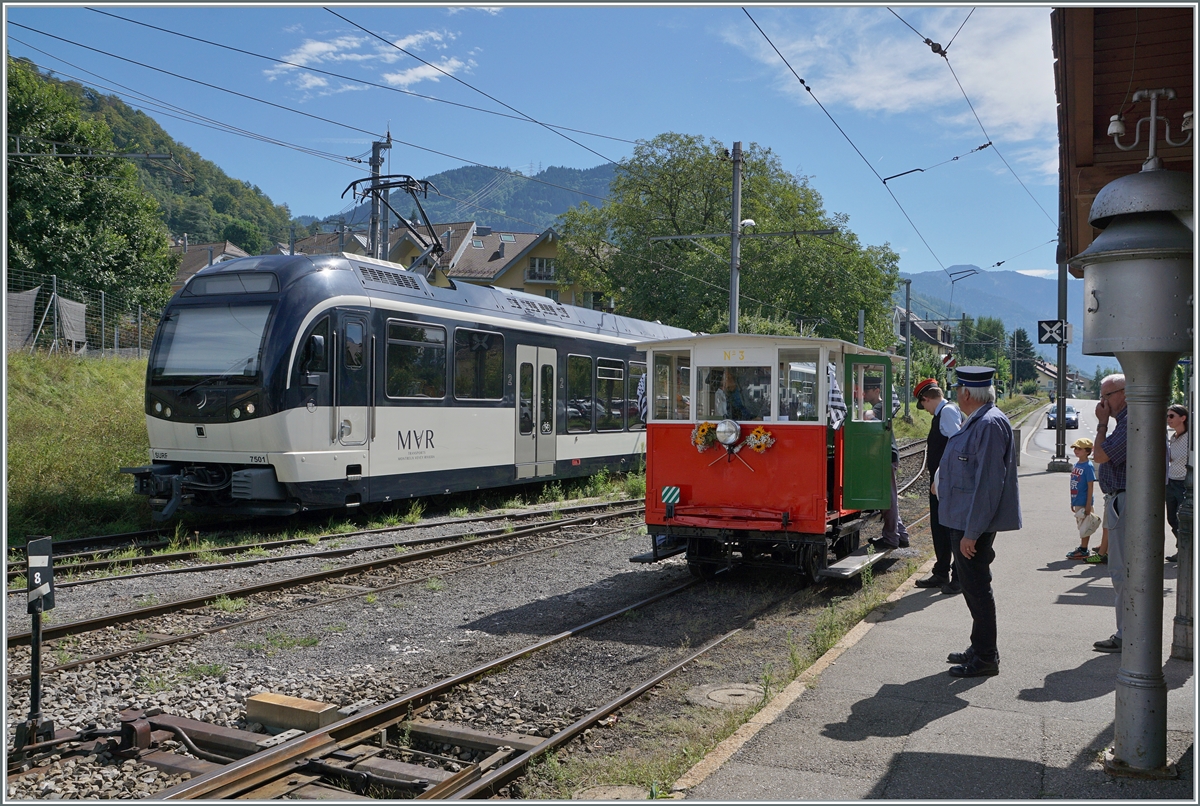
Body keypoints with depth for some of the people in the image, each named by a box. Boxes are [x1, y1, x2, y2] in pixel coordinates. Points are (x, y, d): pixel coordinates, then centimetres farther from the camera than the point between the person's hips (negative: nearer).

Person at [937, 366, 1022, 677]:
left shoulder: (990, 424, -19)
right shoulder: (977, 422, 13)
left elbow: (988, 483, -24)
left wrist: (972, 532, -23)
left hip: (974, 524, -10)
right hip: (963, 521, 10)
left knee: (977, 587, -1)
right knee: (972, 585, 18)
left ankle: (986, 658, 11)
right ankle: (979, 648, 31)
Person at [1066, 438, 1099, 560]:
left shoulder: (1088, 466, -15)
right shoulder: (1076, 465, 10)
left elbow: (1090, 486, -16)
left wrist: (1088, 504, -18)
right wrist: (1072, 501, 19)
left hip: (1084, 502, -8)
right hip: (1077, 502, 8)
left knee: (1085, 526, 0)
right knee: (1081, 526, 15)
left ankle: (1084, 551, 6)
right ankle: (1082, 548, 24)